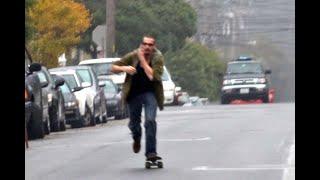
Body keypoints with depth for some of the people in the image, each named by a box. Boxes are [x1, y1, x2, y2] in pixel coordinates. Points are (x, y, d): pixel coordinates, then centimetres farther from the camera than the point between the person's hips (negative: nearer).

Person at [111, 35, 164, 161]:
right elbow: (113, 68, -2)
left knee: (150, 120, -21)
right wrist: (124, 68, -23)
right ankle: (137, 138, 50)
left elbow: (152, 76, -29)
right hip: (134, 94, 2)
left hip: (150, 93, -2)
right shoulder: (133, 56, -8)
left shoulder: (158, 59, -13)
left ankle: (151, 152, -19)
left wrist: (143, 60, -24)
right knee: (134, 123, 14)